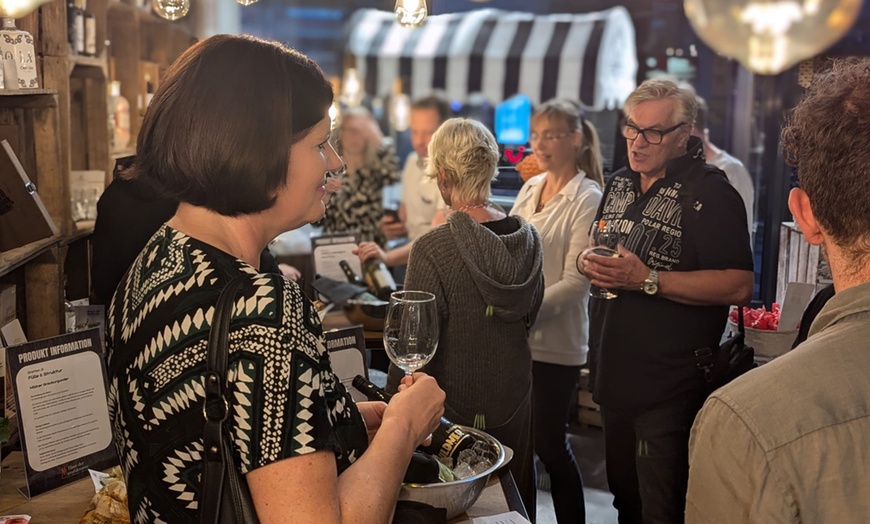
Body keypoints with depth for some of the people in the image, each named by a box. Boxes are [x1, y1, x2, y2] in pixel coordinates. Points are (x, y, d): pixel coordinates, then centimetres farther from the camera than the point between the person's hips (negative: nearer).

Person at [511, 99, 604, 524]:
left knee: (548, 443, 4)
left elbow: (575, 282, -15)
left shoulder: (587, 199, -10)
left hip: (555, 341, -6)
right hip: (515, 337, 6)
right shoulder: (530, 188, 10)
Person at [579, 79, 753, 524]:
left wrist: (648, 280, -24)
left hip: (670, 385, -7)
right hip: (615, 372, 8)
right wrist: (589, 261, 0)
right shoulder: (621, 183, 11)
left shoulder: (710, 193, -14)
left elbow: (738, 286, -22)